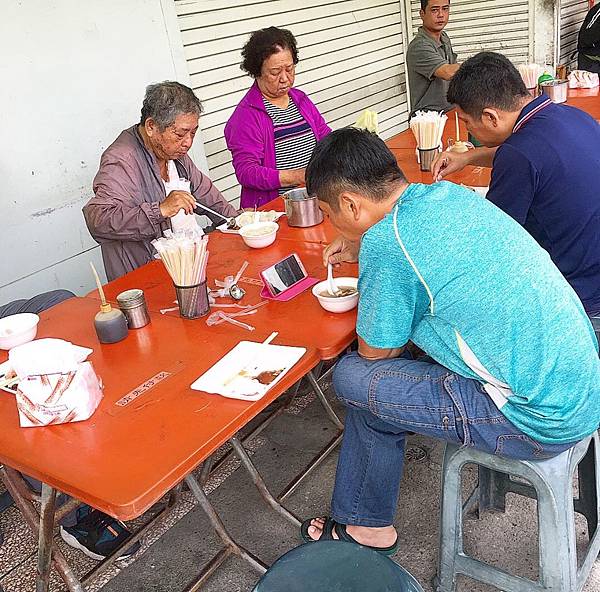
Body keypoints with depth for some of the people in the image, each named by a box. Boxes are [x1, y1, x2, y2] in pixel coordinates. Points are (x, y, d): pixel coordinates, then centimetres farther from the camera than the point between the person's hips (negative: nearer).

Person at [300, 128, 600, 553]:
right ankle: (361, 518, 31)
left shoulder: (385, 244, -22)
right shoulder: (450, 193, 3)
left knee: (355, 377, -2)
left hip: (542, 422, -9)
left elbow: (376, 354, -6)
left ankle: (367, 526, 23)